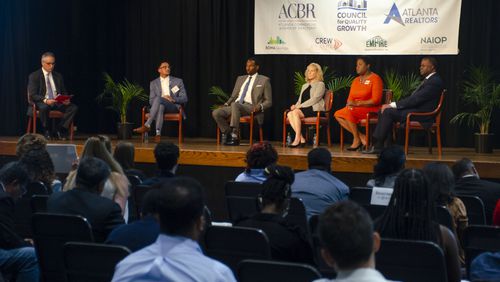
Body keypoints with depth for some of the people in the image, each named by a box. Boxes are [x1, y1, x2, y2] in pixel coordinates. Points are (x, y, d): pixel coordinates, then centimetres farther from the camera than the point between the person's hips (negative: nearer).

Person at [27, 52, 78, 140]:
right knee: (44, 107, -40)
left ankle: (59, 129, -13)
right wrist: (45, 100, -26)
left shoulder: (58, 76, 17)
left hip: (57, 103, 4)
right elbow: (32, 95, -8)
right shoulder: (34, 76, 2)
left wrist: (66, 99, -8)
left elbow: (64, 92, 18)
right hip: (42, 103, -4)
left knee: (74, 107, -22)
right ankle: (47, 131, -18)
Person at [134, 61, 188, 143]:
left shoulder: (178, 81, 14)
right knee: (160, 107, -40)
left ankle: (147, 125, -42)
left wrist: (173, 99, -12)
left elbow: (184, 99, 8)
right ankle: (158, 133, -52)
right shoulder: (154, 83, 16)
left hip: (174, 107, -1)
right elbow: (151, 101, 8)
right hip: (159, 105, 1)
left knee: (158, 98, -34)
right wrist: (163, 98, -12)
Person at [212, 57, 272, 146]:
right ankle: (228, 134, -10)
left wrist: (260, 106, -14)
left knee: (235, 105, -40)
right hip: (235, 105, 6)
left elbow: (268, 101, 8)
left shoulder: (264, 80, 9)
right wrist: (226, 104, 4)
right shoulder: (240, 78, 24)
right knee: (216, 113, -22)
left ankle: (234, 135, -37)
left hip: (250, 107, -5)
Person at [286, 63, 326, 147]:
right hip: (302, 109, 6)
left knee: (295, 112, -31)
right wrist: (295, 105, -3)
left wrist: (300, 106, -16)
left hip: (314, 110, -6)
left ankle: (297, 139, -29)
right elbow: (300, 100, 22)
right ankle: (301, 139, -25)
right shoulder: (305, 86, 28)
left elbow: (315, 99, -9)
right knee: (289, 114, -25)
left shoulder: (320, 84, 5)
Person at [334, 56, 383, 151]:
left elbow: (376, 100, -15)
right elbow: (350, 98, 15)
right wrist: (349, 103, -11)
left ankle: (356, 139, -17)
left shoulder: (375, 79, -7)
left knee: (348, 112, -32)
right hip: (356, 109, 8)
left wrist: (357, 103, -21)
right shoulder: (356, 80, 16)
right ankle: (361, 137, -13)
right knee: (337, 114, -15)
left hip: (371, 110, -8)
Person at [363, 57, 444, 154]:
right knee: (382, 111, 1)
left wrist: (393, 105, -18)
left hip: (422, 114, -10)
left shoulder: (435, 81, -14)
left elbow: (416, 99, -20)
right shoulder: (428, 79, 20)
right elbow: (413, 98, 18)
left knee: (388, 112, -22)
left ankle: (378, 146, -18)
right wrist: (392, 104, 5)